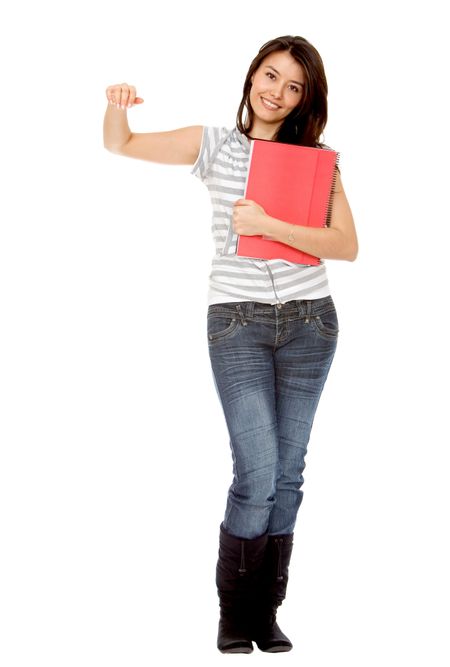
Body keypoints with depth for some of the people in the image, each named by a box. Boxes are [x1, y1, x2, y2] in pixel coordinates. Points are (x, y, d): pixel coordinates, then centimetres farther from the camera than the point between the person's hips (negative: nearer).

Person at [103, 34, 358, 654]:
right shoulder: (216, 144, 4)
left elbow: (347, 246, -7)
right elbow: (122, 145, 5)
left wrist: (269, 225, -18)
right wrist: (117, 106, -17)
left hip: (309, 322, 2)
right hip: (238, 322, -2)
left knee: (286, 474, 6)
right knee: (256, 476, -10)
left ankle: (267, 615, 18)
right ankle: (234, 617, 8)